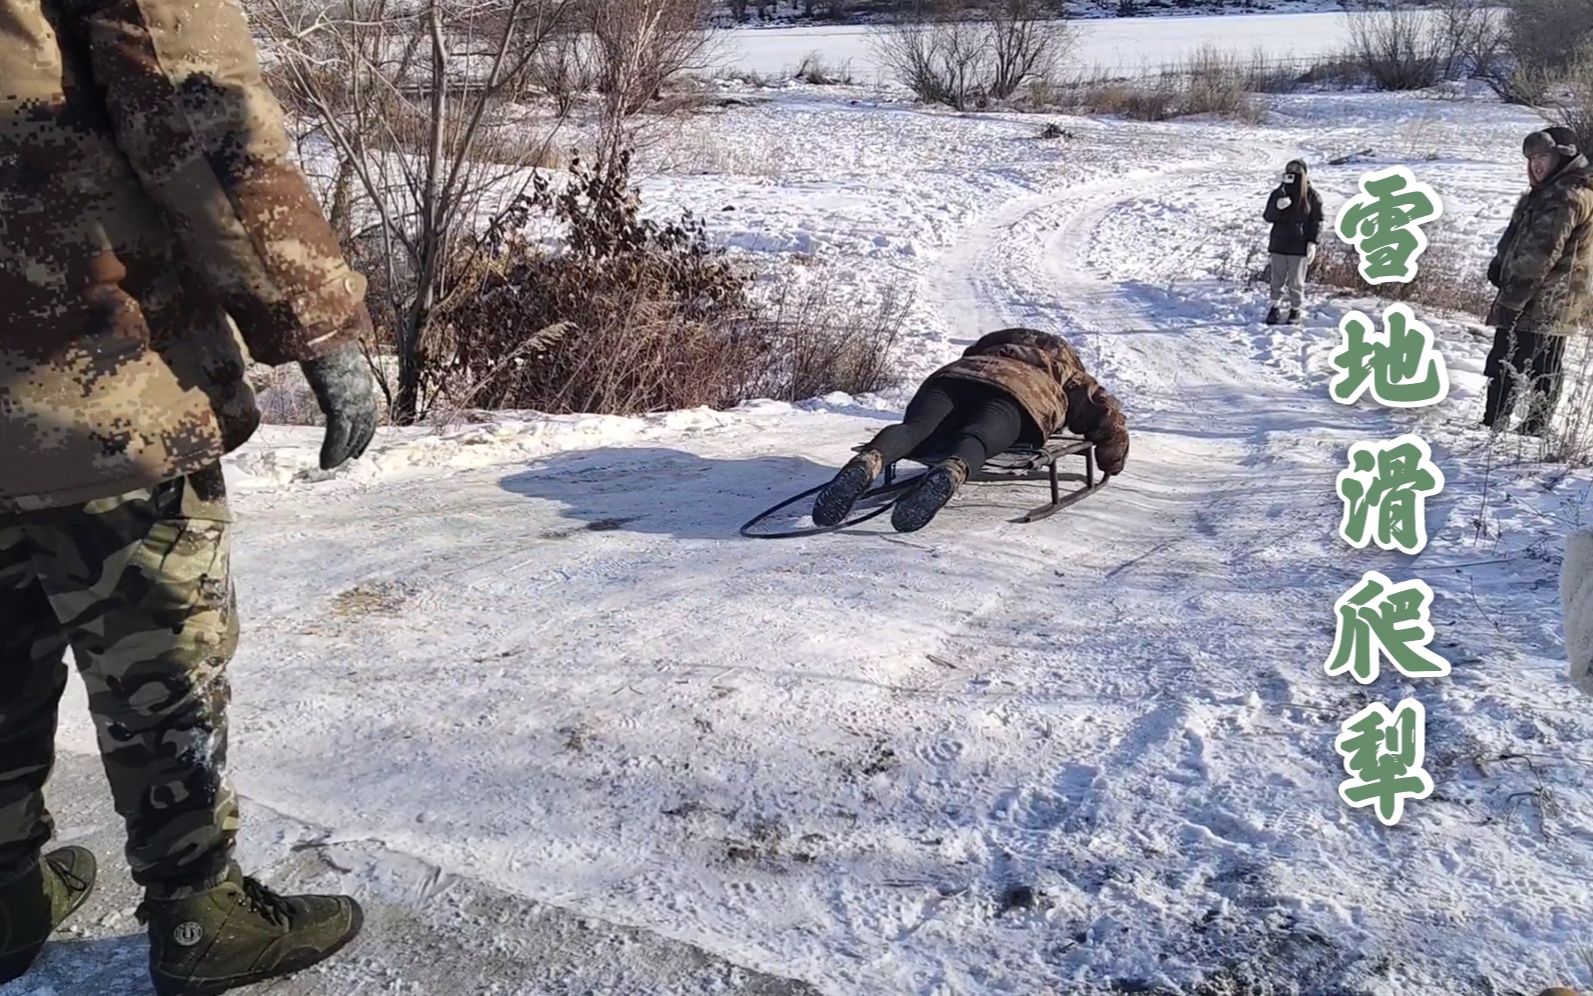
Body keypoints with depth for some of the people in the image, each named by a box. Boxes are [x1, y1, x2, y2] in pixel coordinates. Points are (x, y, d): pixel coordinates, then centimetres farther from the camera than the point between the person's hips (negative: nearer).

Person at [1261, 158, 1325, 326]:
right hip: (1279, 243, 3)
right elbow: (1268, 217, 2)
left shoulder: (1312, 196, -3)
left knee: (1296, 281, 2)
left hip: (1299, 245, -3)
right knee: (1277, 279, 8)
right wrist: (1277, 207, -19)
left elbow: (1317, 221, -1)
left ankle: (1296, 309, 13)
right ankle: (1275, 307, 18)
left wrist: (1312, 243, -10)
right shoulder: (1279, 193, 4)